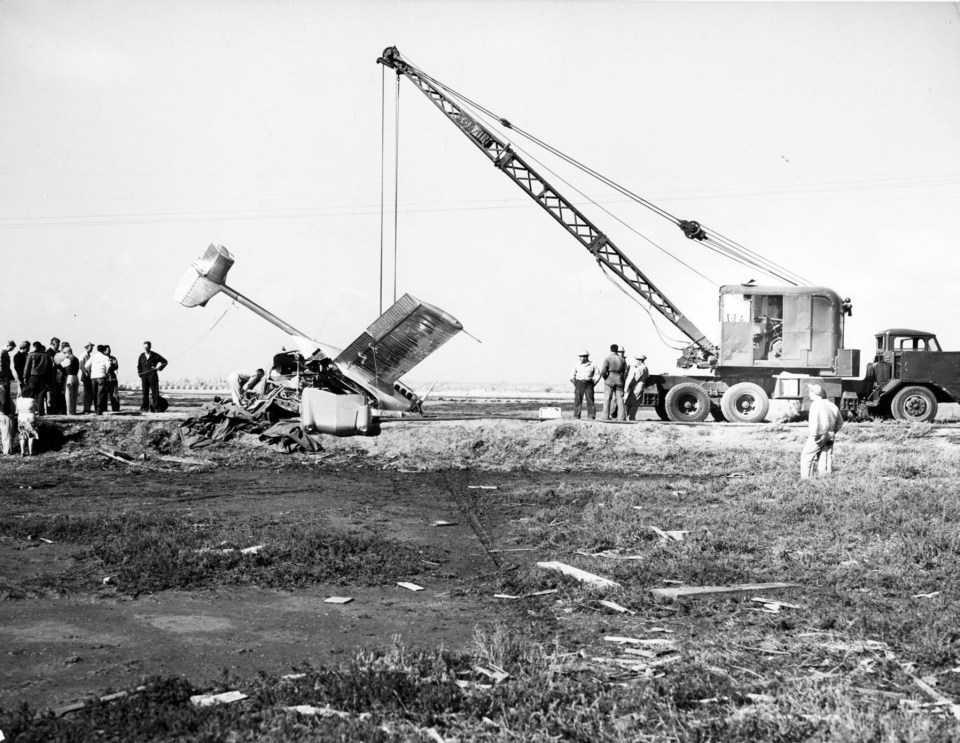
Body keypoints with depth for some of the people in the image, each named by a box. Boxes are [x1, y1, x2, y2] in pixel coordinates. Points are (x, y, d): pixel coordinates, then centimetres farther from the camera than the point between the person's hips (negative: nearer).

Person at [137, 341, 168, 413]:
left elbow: (164, 361, 8)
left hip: (153, 377, -2)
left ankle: (156, 408, 0)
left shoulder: (155, 355, 1)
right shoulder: (141, 356, 10)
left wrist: (160, 368, -7)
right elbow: (139, 366, 17)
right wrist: (140, 375, 5)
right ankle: (144, 408, 3)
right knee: (145, 393, 0)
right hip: (144, 377, 2)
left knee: (155, 393, -3)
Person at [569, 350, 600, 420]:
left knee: (590, 401, -5)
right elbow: (572, 375, 12)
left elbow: (597, 375, 6)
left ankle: (591, 417, -2)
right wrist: (575, 384, 4)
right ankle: (576, 417, -1)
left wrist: (593, 384, -1)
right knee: (577, 401, -3)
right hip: (579, 384, 1)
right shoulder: (577, 364, 6)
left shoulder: (592, 365, 2)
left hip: (588, 384, -1)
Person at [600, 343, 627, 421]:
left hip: (609, 380, -2)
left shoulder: (607, 358, -5)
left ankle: (606, 416, 0)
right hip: (619, 381, 2)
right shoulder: (621, 359, 7)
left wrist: (604, 376, 6)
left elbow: (603, 371, -13)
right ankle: (621, 417, -3)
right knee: (620, 399, 3)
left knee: (607, 399, 4)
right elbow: (626, 372, 5)